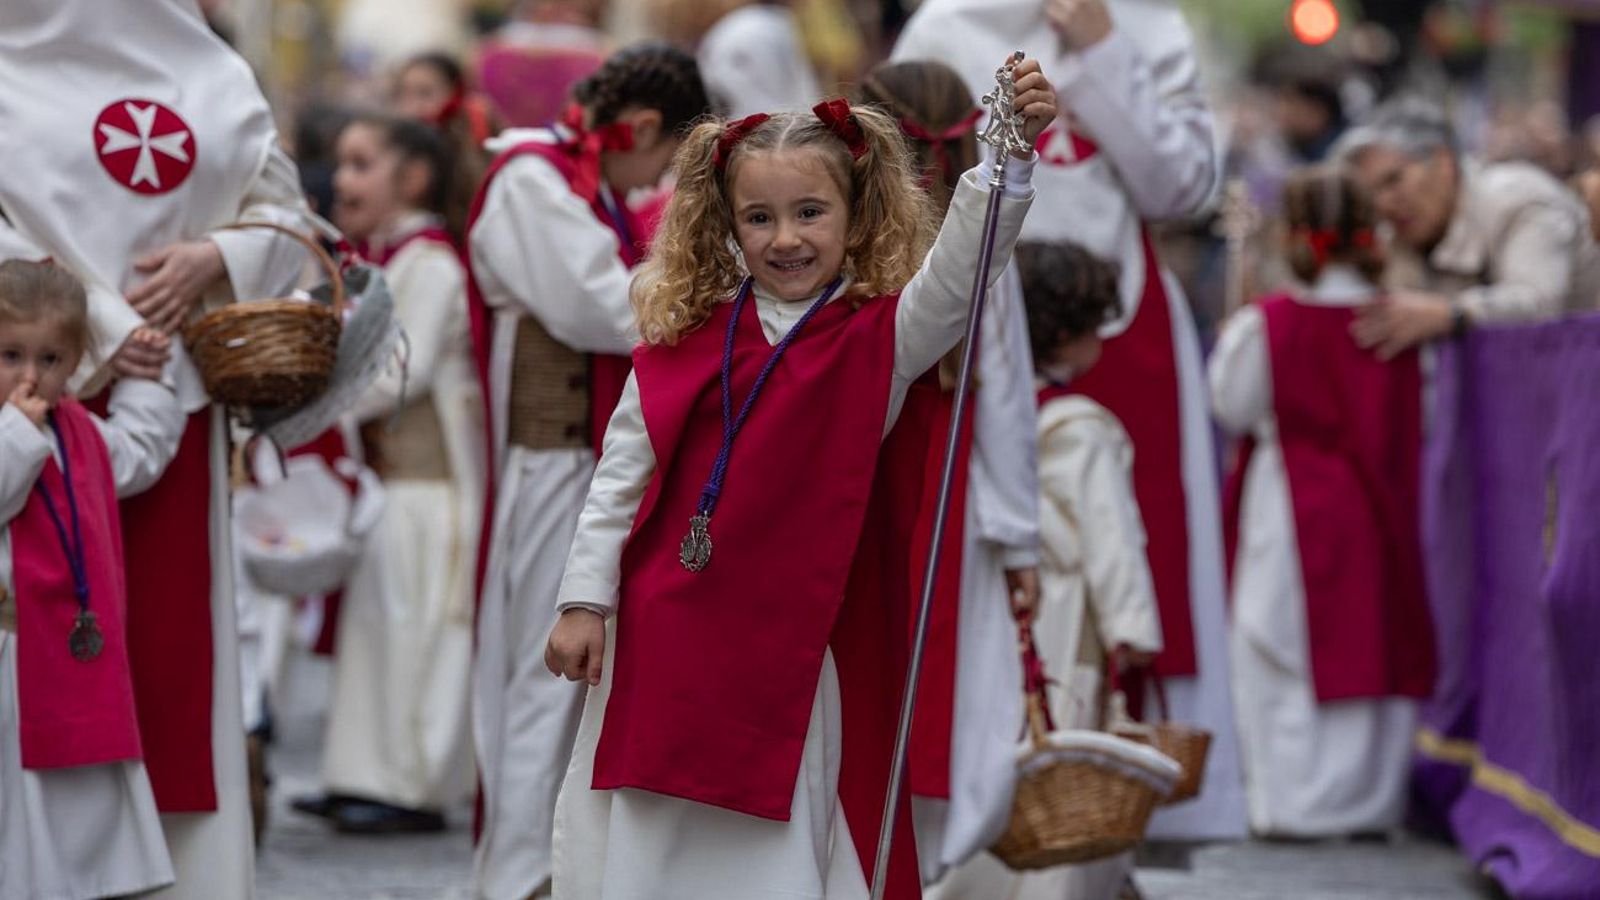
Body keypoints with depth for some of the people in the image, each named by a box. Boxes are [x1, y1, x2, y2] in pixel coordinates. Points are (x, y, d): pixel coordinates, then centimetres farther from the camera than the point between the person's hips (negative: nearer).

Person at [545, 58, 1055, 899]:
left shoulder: (880, 338, -3)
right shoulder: (687, 336, 2)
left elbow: (957, 273, -20)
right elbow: (621, 472, 6)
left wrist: (1009, 154, -33)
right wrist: (584, 600, 3)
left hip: (790, 649, -2)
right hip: (658, 641, 2)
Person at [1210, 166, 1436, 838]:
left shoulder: (1267, 327, -13)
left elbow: (1233, 408, 0)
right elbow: (1409, 423, 7)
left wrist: (1230, 338, 14)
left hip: (1294, 514, -3)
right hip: (1381, 515, 3)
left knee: (1291, 658, 4)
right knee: (1376, 651, 10)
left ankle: (1297, 800, 4)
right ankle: (1374, 795, 14)